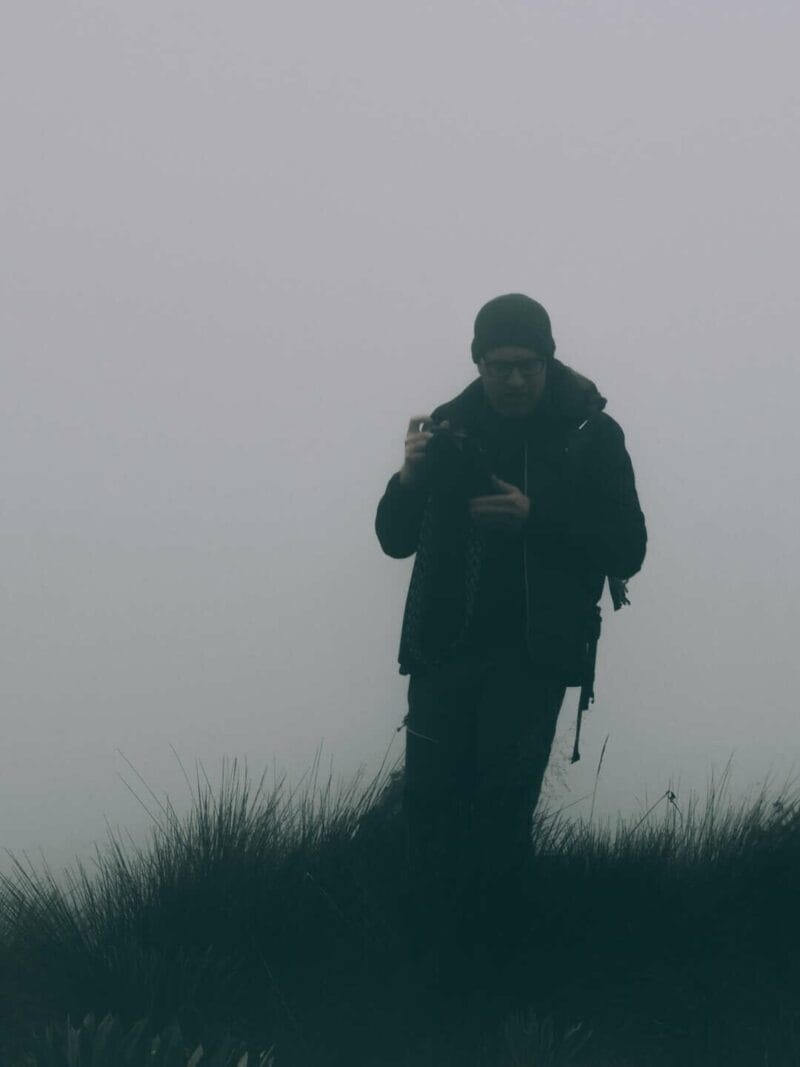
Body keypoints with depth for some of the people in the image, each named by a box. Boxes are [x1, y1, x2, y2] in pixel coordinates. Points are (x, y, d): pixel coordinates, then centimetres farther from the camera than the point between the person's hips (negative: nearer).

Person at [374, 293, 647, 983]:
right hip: (445, 645, 2)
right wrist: (410, 478, -13)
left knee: (504, 808, -6)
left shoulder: (591, 435, -2)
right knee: (430, 796, -4)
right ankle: (436, 934, 10)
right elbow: (396, 539, 9)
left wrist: (535, 516, -17)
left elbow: (627, 551, -4)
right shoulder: (451, 428, 5)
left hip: (533, 657, -2)